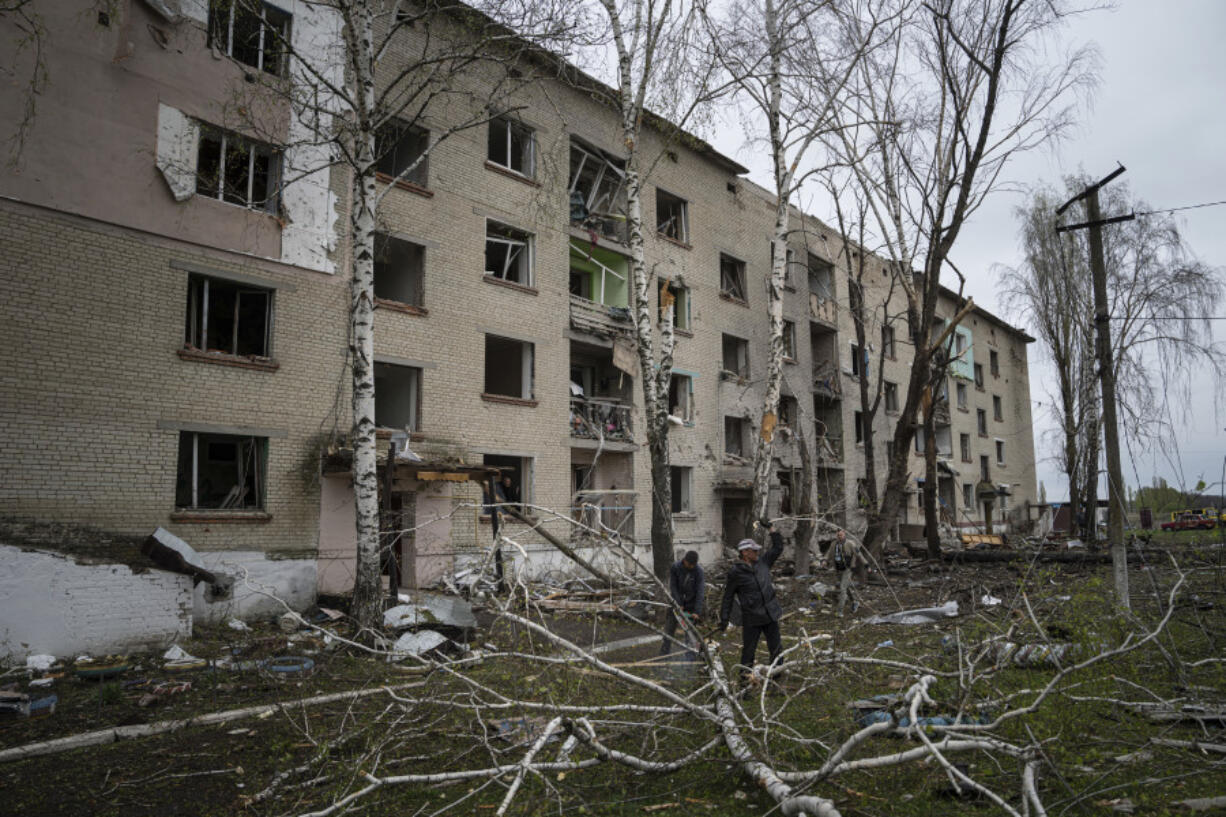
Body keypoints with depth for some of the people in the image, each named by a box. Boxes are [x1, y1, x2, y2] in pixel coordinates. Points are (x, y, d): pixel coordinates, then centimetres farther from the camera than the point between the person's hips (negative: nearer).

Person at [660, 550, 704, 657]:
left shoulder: (698, 571, -18)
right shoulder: (675, 567, -15)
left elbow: (700, 592, -20)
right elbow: (672, 587, -11)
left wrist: (697, 611, -26)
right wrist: (678, 604, -17)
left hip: (690, 604, -1)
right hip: (676, 602, 2)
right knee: (669, 629, 7)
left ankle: (689, 655, 5)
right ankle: (664, 653, 18)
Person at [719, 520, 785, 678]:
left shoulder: (762, 562, 6)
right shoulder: (735, 573, -9)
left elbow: (778, 547, 15)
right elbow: (728, 597, -3)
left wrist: (771, 528, 8)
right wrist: (724, 619, -4)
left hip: (770, 614, 5)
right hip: (751, 618, -5)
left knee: (776, 648, 11)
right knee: (748, 650, 3)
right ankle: (745, 676, 17)